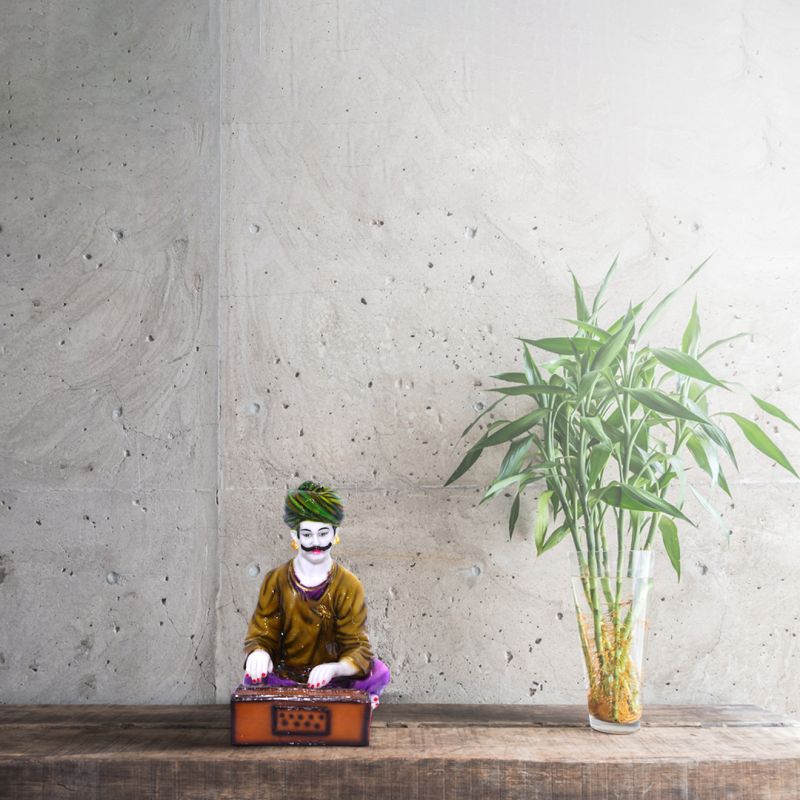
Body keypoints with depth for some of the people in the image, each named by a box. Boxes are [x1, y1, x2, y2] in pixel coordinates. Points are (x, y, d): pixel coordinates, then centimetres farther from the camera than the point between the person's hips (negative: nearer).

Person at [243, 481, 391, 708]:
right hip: (284, 680, 2)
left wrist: (334, 668, -36)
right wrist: (259, 653, -28)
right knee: (254, 679, -32)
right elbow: (260, 636, -1)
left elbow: (357, 649, -11)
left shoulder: (348, 586, -6)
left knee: (379, 671, -28)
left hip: (331, 682, -1)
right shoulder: (276, 581, -1)